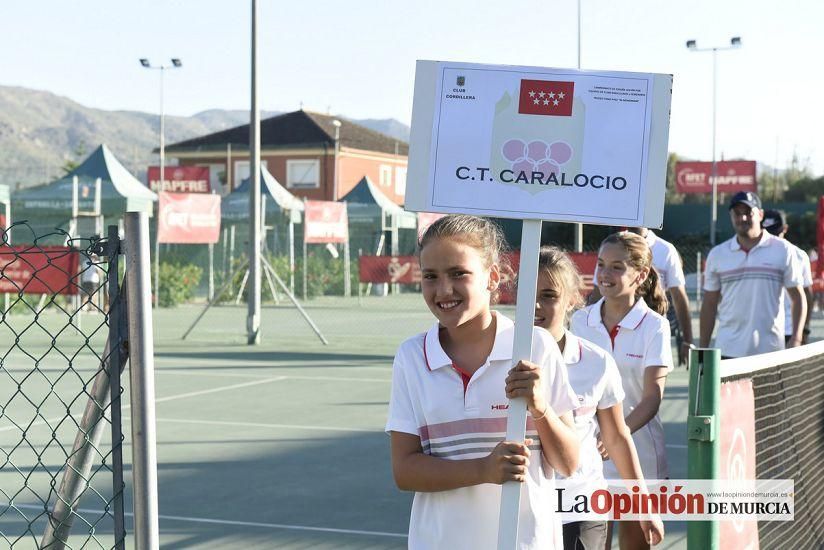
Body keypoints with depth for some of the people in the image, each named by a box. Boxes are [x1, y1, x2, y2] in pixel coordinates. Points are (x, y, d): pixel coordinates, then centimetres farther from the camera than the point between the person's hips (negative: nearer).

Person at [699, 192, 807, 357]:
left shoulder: (782, 250, 2)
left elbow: (798, 298, 4)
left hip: (770, 350, -1)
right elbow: (709, 305, 11)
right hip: (728, 350, 1)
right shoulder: (717, 254, 8)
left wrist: (796, 339, -8)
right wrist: (703, 349, 7)